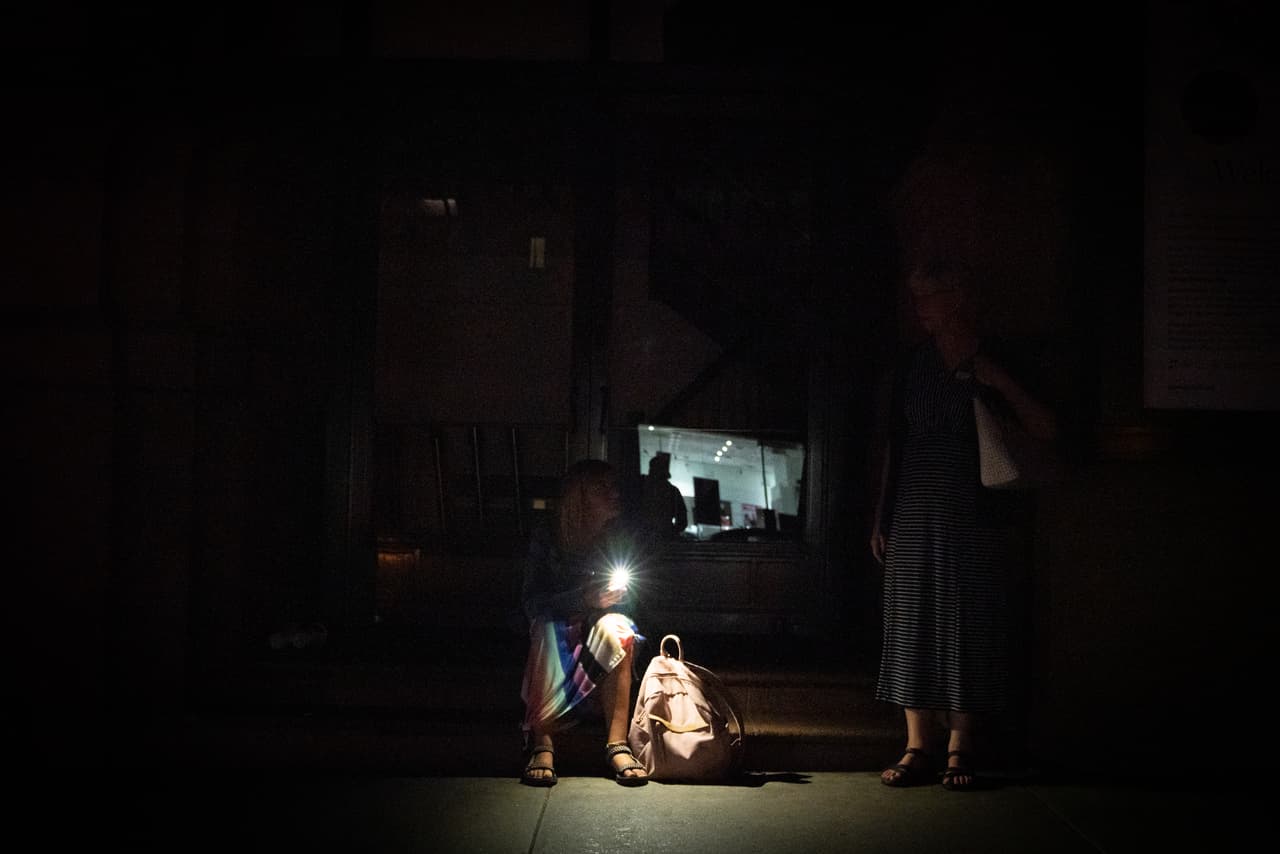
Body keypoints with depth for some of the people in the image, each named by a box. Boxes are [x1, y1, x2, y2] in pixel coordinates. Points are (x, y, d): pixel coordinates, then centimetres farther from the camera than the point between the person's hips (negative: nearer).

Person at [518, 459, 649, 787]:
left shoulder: (616, 541, 5)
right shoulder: (545, 540, -5)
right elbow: (530, 602, -9)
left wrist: (619, 594, -10)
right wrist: (585, 598, -22)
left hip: (597, 625, 2)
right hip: (554, 625, -2)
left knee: (617, 629, -33)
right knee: (548, 631, -37)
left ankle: (617, 744, -39)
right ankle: (542, 742, -38)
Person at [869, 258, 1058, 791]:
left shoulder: (995, 362, 3)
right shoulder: (913, 363, 12)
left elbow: (1046, 431, -5)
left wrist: (1001, 382, -17)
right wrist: (880, 518, 11)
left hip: (973, 516, -3)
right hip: (913, 516, 3)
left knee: (967, 625, -2)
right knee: (911, 624, 0)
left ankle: (960, 748, 6)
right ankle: (918, 748, 6)